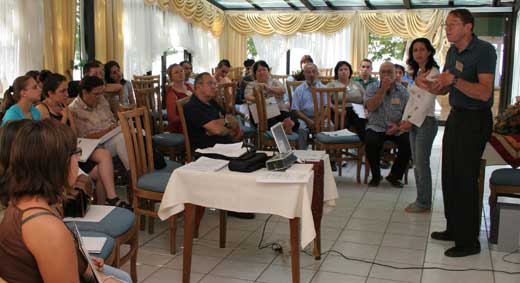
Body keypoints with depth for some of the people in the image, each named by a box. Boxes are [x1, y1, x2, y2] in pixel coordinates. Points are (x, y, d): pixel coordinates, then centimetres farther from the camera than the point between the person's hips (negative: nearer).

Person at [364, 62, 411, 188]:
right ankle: (376, 176, -8)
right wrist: (383, 89, -18)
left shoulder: (402, 90, 6)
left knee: (408, 143, -26)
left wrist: (399, 125, -14)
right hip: (376, 127, -1)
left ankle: (394, 176, -1)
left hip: (397, 129, 2)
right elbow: (371, 107, -16)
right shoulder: (372, 88, 2)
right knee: (370, 141, -33)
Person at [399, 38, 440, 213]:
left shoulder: (433, 73, -11)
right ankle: (422, 200, 21)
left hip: (425, 122, -8)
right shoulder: (418, 73, 14)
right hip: (413, 122, 8)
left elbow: (428, 101, -17)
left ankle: (424, 203, 7)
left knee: (422, 163, -3)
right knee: (416, 163, 11)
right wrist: (405, 120, 5)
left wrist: (411, 121, -18)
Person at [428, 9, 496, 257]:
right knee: (449, 177, 12)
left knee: (465, 179, -5)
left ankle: (469, 242, 5)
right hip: (455, 116, 8)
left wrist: (455, 81, -37)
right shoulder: (453, 51, 9)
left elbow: (484, 93, -25)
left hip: (475, 120, -8)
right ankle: (454, 228, 26)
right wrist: (427, 85, -6)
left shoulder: (484, 51, -15)